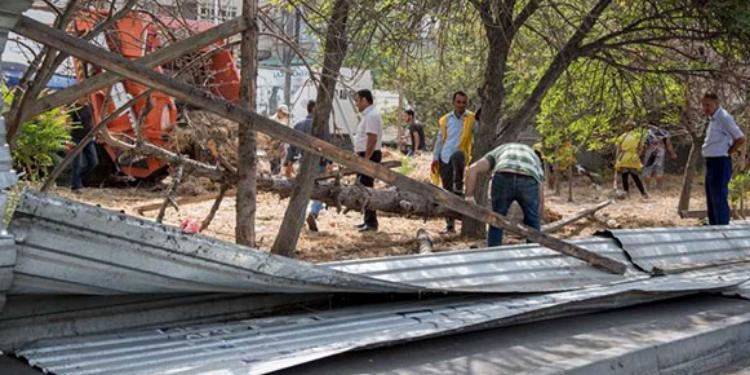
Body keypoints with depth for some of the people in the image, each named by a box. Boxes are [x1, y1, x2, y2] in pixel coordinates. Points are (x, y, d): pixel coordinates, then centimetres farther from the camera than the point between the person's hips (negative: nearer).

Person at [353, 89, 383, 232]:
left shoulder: (371, 116, -16)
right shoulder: (368, 114, 18)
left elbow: (372, 139, -24)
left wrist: (366, 159, -25)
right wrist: (360, 156, 22)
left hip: (369, 156, -11)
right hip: (366, 156, 11)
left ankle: (371, 223, -8)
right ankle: (368, 221, 21)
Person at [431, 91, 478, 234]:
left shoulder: (472, 119, 2)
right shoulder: (445, 120, 11)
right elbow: (439, 140, 15)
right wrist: (435, 158, 9)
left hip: (460, 155, -3)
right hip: (444, 158, 3)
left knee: (457, 156, -40)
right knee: (447, 192, 4)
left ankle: (458, 189, -30)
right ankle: (450, 225, 11)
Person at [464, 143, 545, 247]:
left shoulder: (497, 152, 39)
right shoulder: (534, 158, 41)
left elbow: (473, 169, 18)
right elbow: (540, 200, 37)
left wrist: (469, 196, 12)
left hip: (503, 179, -1)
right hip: (528, 182, 1)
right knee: (532, 224, 25)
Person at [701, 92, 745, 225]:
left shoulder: (724, 117, -14)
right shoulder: (713, 118, 13)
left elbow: (740, 139, -17)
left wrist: (727, 153, -9)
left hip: (720, 163, -10)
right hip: (711, 163, 10)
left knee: (719, 199, -8)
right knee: (711, 199, 16)